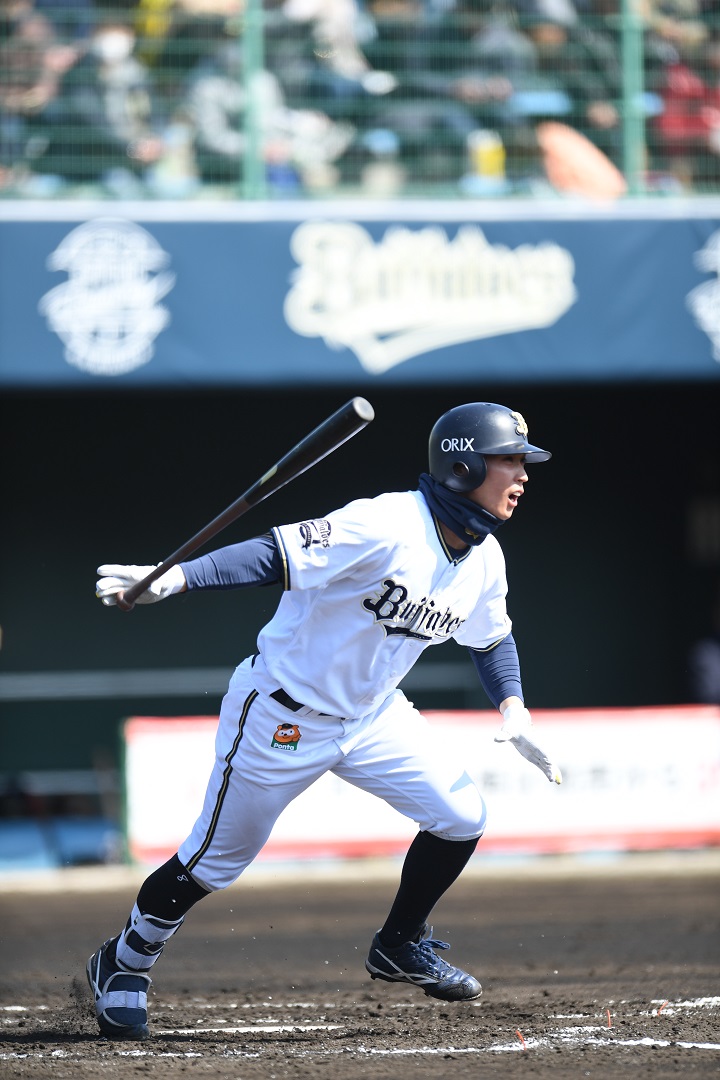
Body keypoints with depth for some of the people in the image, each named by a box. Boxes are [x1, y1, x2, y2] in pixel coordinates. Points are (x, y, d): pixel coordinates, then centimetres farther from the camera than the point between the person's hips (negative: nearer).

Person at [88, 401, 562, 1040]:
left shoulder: (485, 559, -2)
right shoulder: (386, 527, -28)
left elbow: (490, 635, 18)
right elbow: (276, 555, -33)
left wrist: (513, 709, 3)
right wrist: (173, 579, -44)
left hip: (372, 714, 7)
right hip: (284, 716, -7)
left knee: (462, 815, -4)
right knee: (216, 860, 2)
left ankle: (400, 946, 18)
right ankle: (124, 963, 26)